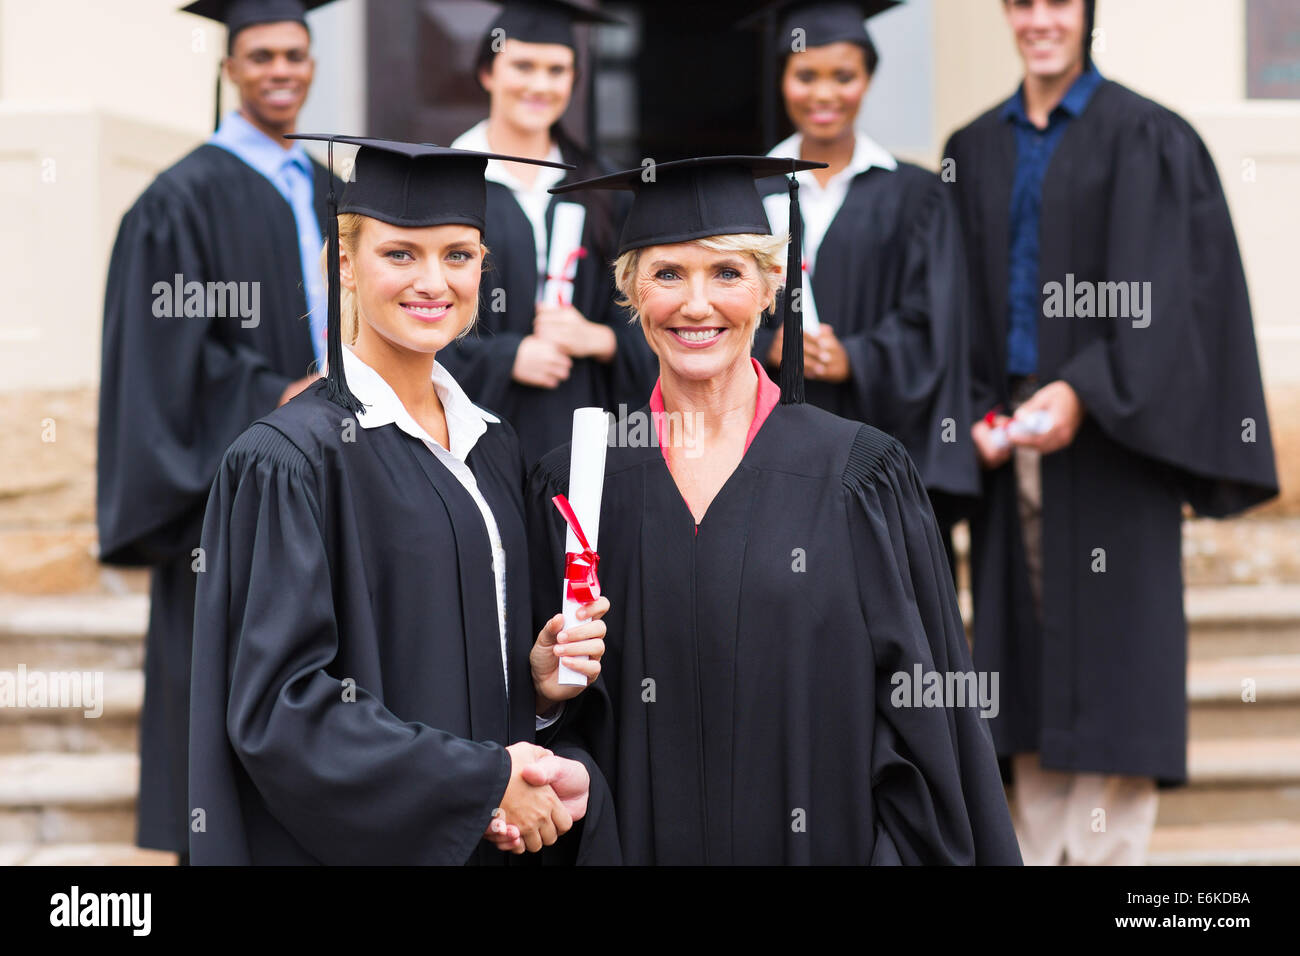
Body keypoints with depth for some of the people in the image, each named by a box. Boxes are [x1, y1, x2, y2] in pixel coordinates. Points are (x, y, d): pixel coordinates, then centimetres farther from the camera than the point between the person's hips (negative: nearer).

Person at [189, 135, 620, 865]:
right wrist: (484, 778, -19)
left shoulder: (492, 448, 8)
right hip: (355, 838, -6)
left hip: (487, 838, 6)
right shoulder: (290, 457, -13)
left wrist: (541, 680, -5)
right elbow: (276, 705, -18)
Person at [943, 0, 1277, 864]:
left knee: (1108, 659, -4)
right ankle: (1042, 850, 11)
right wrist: (978, 412, -3)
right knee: (1030, 664, 6)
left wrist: (1080, 392, -22)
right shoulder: (976, 151, 13)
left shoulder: (1143, 138, -2)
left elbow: (1152, 296, -10)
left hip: (1106, 435, -4)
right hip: (1009, 435, 5)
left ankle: (1107, 851, 1)